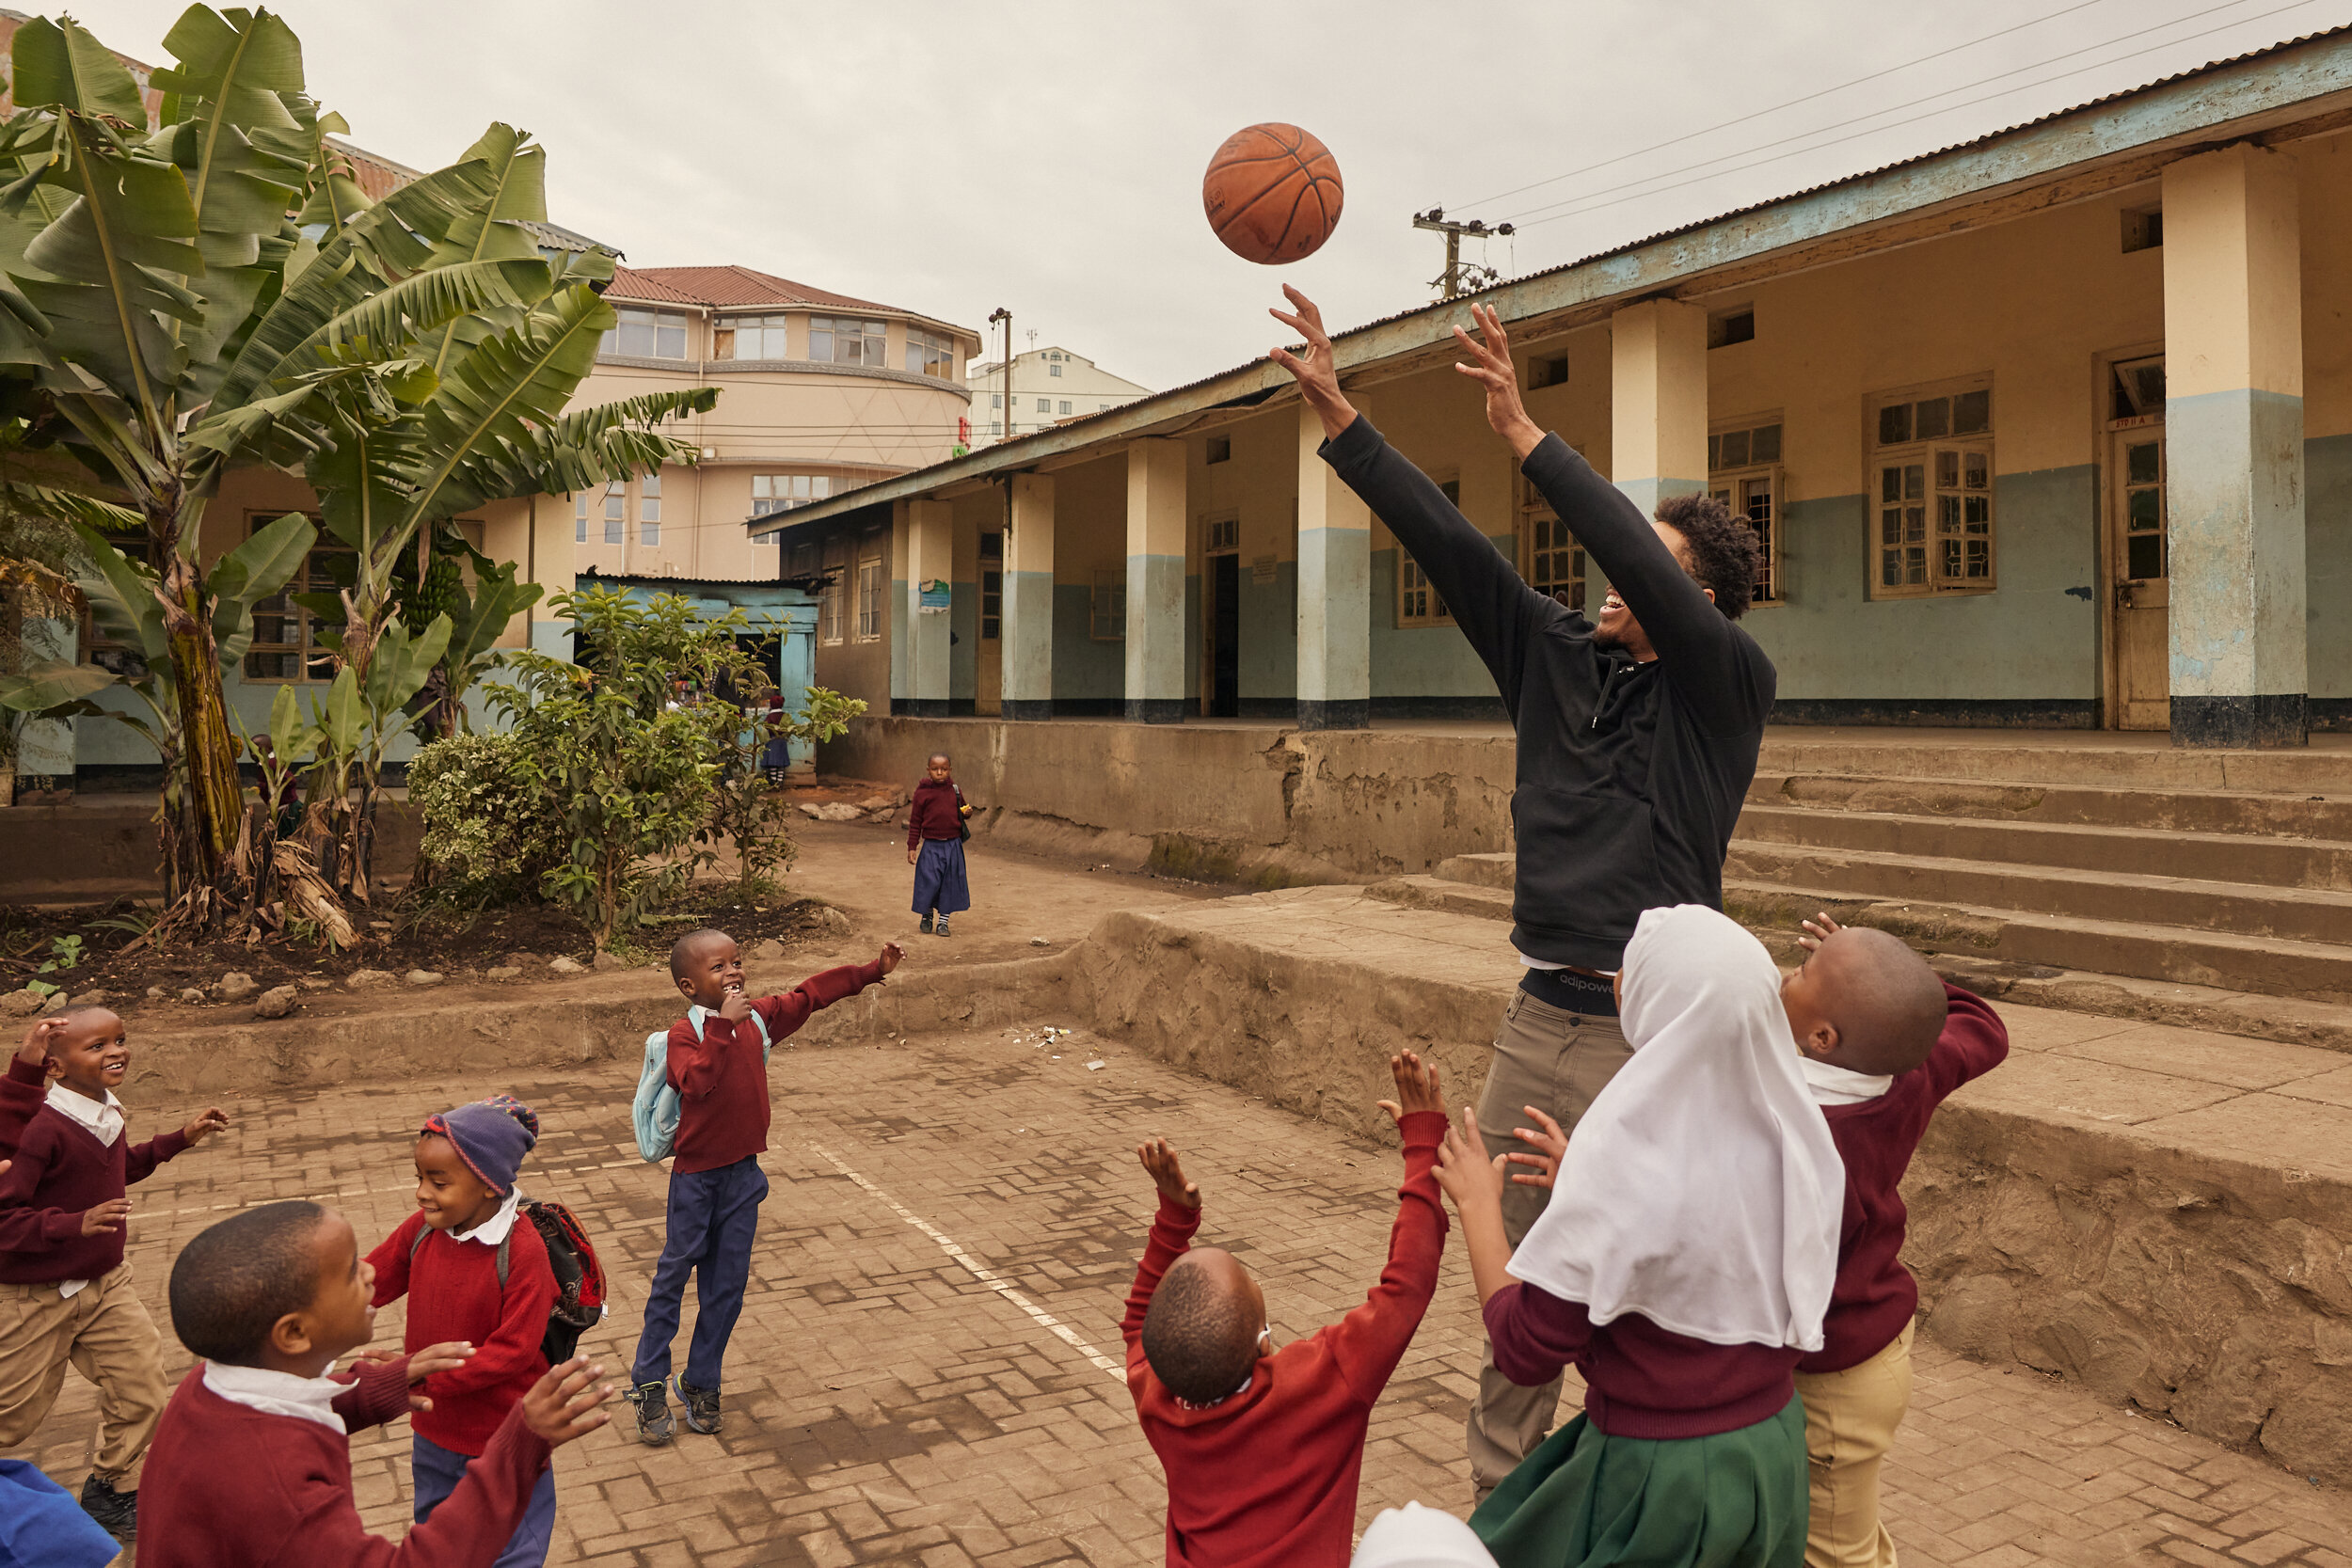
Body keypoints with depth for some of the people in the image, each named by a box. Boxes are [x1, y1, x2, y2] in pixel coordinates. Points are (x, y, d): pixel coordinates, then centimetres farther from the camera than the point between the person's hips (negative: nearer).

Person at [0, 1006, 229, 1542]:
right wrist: (77, 1224, -36)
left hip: (106, 1283, 7)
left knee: (141, 1388, 7)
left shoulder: (105, 1113, -1)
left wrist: (181, 1139, 15)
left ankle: (111, 1491, 29)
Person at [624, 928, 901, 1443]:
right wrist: (724, 1025, -34)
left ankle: (701, 1383, 23)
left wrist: (872, 971, 10)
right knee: (673, 1275, 5)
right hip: (696, 1173, -5)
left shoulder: (759, 1017, 2)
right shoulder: (685, 1034, -15)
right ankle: (649, 1385, 18)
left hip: (743, 1172, 5)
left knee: (727, 1283, 9)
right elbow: (696, 1081, -33)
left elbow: (811, 993, 11)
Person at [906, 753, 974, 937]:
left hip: (953, 845, 3)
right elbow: (915, 822, 0)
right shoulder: (922, 793, -4)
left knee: (950, 883, 6)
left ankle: (943, 921, 19)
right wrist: (912, 847, -2)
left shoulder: (955, 791, 5)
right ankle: (927, 917, 23)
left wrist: (967, 813, -3)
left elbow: (961, 810, 21)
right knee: (929, 882, -1)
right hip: (931, 846, -3)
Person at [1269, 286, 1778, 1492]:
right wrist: (1338, 417, -5)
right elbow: (1449, 545, 1)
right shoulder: (1557, 653, 8)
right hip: (1539, 1014, 5)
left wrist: (1526, 435, -25)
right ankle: (1500, 1501, 30)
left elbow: (1640, 566, -23)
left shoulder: (1728, 682, -5)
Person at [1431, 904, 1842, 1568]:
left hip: (1658, 1472, -6)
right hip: (1774, 1447, 6)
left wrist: (1478, 1204, -9)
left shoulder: (1623, 1170, -29)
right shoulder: (1793, 1135, -10)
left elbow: (1525, 1352, -20)